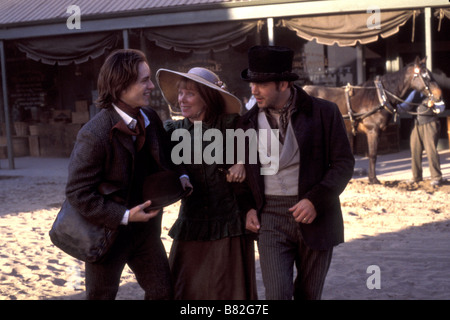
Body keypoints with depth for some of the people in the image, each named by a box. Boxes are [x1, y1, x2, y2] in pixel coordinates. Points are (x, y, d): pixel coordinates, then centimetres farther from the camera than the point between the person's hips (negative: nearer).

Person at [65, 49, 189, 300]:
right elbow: (77, 193, -22)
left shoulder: (150, 119, -3)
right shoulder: (94, 135, -25)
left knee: (163, 292, 12)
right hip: (108, 230, -6)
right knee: (101, 296, 13)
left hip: (145, 229, 6)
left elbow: (165, 158, 15)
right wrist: (124, 216, -25)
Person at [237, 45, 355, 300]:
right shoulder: (248, 122, 5)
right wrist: (248, 208, 2)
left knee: (309, 294, 11)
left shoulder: (324, 112, -4)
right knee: (277, 293, -10)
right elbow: (244, 170, 16)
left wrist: (315, 200, -17)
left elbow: (344, 163, -5)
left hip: (315, 217, -1)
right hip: (271, 219, 1)